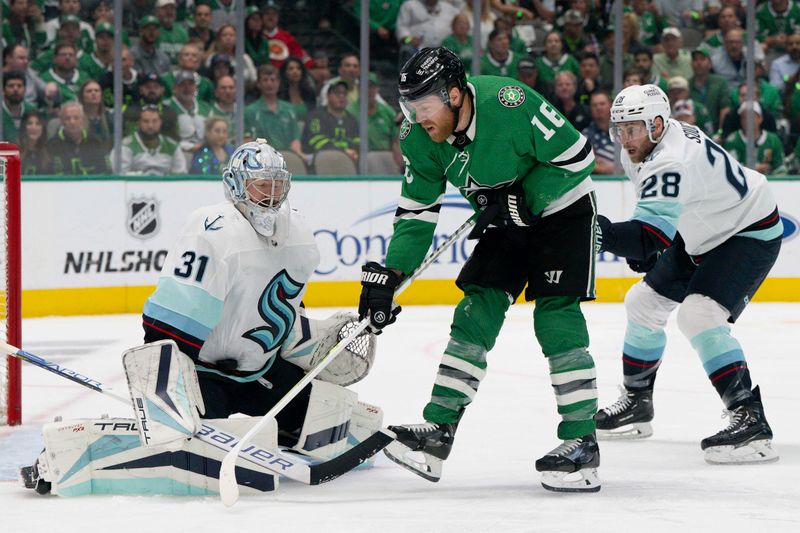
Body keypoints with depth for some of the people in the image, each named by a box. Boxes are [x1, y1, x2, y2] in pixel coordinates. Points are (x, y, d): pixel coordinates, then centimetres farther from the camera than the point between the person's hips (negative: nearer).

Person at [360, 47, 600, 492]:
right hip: (504, 221, 6)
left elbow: (577, 156, -24)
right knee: (477, 313, -2)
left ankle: (582, 444, -11)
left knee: (556, 316, -15)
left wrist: (522, 200, -25)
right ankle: (437, 432, 0)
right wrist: (389, 274, -14)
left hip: (561, 209, -6)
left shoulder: (510, 105, -32)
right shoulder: (419, 136, -12)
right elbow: (417, 210, -5)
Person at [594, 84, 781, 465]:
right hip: (701, 236, 11)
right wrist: (640, 247, 7)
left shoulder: (672, 162, -35)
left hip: (751, 233, -11)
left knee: (698, 315, -28)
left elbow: (652, 236, -47)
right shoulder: (642, 149, -4)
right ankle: (636, 405, 30)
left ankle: (750, 421, -30)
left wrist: (604, 233, -59)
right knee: (644, 302, 14)